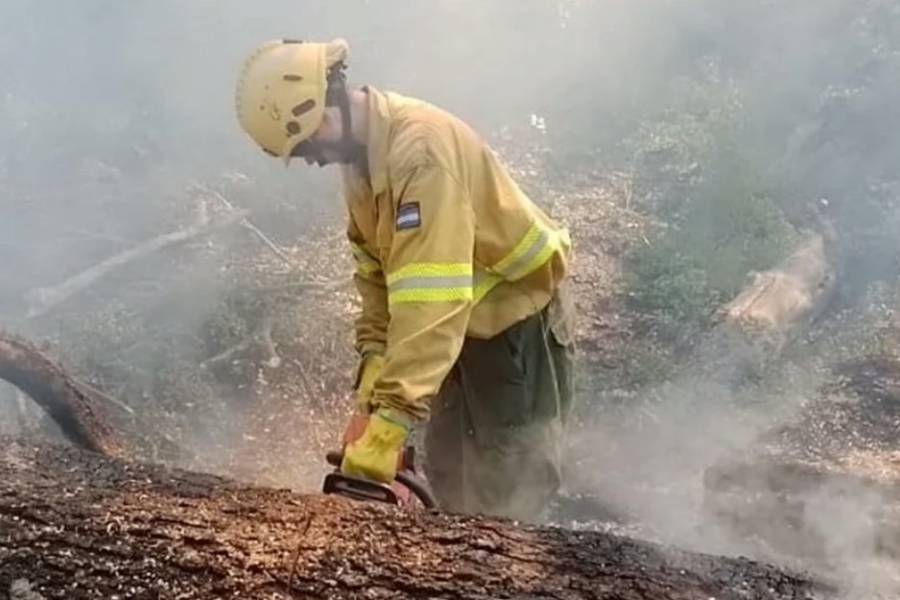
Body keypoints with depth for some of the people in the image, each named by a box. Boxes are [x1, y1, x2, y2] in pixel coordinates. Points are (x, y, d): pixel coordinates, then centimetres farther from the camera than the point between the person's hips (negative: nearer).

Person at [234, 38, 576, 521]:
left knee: (503, 506, -5)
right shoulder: (362, 156, -1)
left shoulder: (420, 148, -31)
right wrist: (373, 374, -8)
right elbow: (376, 272, 2)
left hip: (520, 326, -9)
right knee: (450, 487, 15)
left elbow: (430, 302, -38)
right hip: (466, 330, 9)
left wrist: (388, 424, -40)